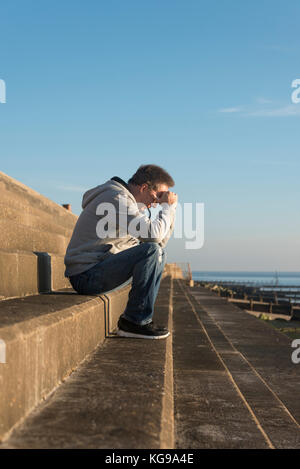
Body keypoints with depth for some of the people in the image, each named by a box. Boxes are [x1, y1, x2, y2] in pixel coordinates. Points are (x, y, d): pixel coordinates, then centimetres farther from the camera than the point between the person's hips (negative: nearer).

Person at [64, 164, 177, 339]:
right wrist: (168, 206, -10)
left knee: (160, 253, 15)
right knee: (150, 251, -24)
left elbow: (159, 241, 18)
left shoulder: (128, 201, 18)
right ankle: (136, 322, -16)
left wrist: (170, 207, 9)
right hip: (86, 276, -11)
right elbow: (153, 233, -26)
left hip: (98, 268, 11)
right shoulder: (117, 199, -15)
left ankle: (132, 316, 6)